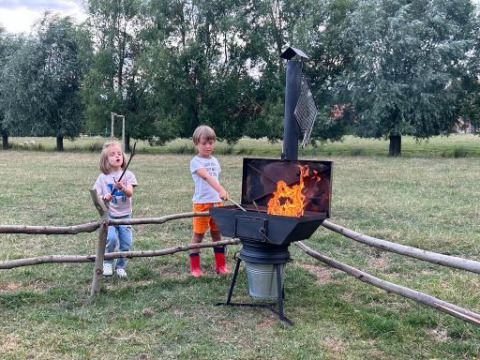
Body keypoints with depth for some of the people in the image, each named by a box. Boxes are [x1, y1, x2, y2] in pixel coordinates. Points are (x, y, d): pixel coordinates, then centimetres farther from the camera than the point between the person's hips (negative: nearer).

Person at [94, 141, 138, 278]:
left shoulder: (128, 175, -1)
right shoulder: (103, 177, 1)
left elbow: (130, 193, -14)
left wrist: (122, 187, -36)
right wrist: (104, 197, -23)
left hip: (125, 215, 1)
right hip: (109, 215, -1)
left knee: (126, 243, -2)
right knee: (111, 238, -21)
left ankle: (120, 266, 22)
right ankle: (107, 263, 5)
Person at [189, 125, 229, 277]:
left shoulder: (215, 161, 11)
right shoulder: (196, 162, -11)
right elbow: (207, 177, -27)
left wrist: (220, 195, 15)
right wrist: (221, 190, -41)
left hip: (217, 202, 6)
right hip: (201, 203, -6)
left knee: (217, 233, 12)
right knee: (198, 235, 4)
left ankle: (220, 265, 21)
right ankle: (195, 267, 14)